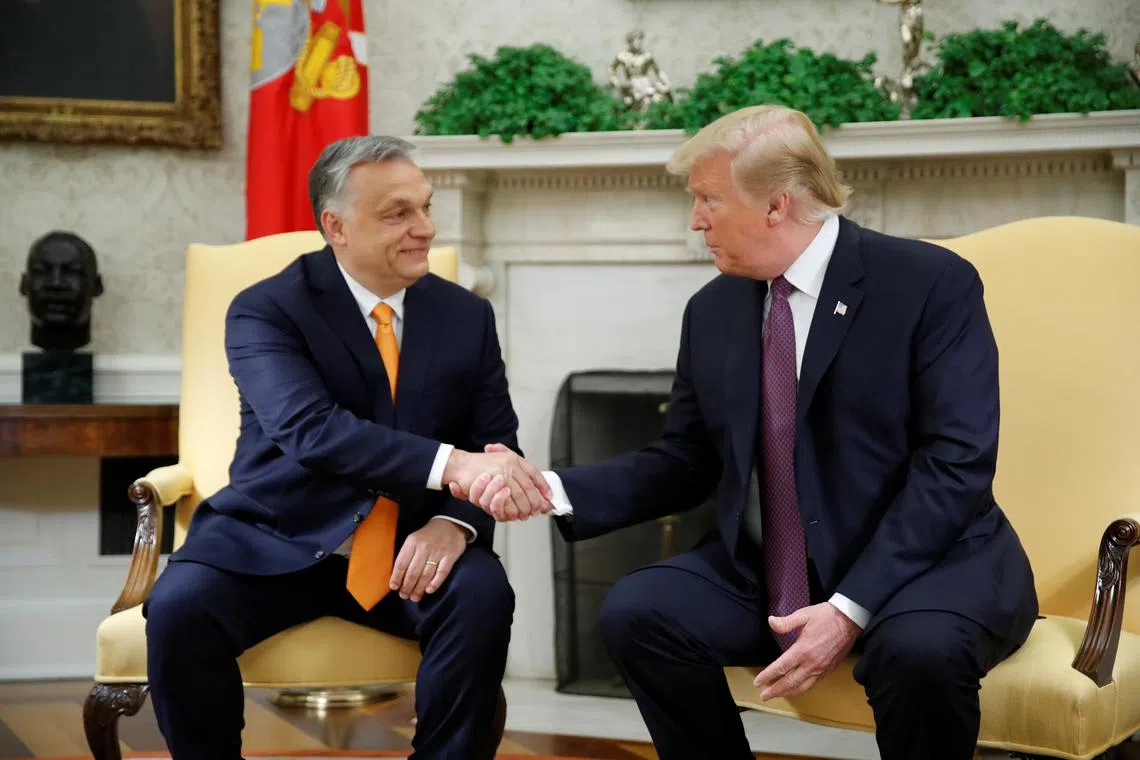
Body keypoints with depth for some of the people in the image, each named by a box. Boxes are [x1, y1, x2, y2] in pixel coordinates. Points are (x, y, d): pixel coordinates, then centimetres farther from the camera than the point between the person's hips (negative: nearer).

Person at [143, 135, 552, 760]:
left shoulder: (467, 315, 6)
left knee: (483, 596, -29)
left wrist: (456, 521, -21)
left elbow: (496, 442, 4)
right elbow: (311, 429, -24)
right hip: (279, 542, -2)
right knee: (179, 606, -29)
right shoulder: (266, 310, -8)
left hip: (410, 547, 2)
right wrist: (451, 465, -38)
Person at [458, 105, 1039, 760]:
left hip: (929, 562, -4)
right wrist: (554, 490, -5)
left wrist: (851, 609, -25)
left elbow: (956, 462, -17)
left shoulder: (934, 283, -10)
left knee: (920, 649, -36)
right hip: (764, 578, 5)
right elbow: (686, 462, 12)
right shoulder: (713, 310, 7)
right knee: (637, 611, -19)